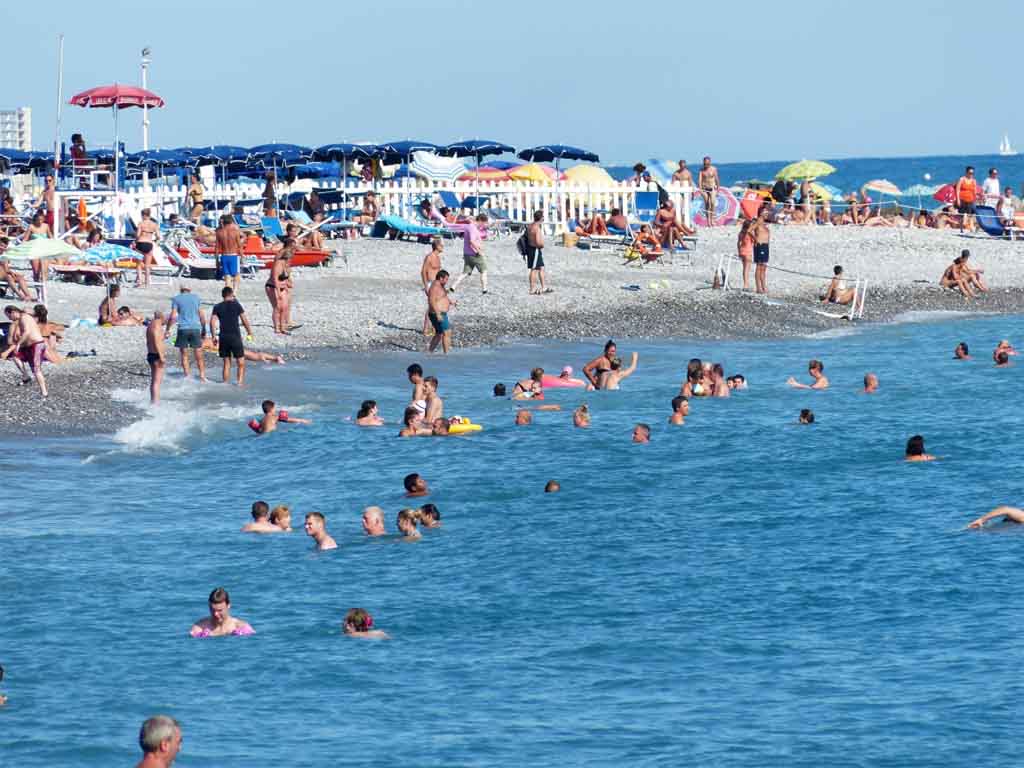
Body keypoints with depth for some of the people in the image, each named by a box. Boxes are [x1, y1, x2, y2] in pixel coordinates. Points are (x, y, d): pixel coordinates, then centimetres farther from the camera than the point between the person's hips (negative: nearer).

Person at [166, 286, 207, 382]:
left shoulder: (176, 299, 4)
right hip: (196, 328, 2)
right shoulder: (196, 298, 10)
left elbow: (173, 316, -4)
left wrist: (167, 330, 3)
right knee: (199, 355, 6)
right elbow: (202, 315, 9)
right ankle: (202, 376, 0)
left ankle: (187, 375, 1)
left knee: (184, 355, 7)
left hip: (183, 329, -2)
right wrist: (204, 330, 17)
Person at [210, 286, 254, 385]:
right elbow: (245, 321, -1)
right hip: (235, 336, -3)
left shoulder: (217, 307, 6)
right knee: (241, 362, 3)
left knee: (226, 363, 11)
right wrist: (250, 333, 10)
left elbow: (212, 322, 0)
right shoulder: (236, 305, -1)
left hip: (223, 337, 3)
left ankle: (225, 384, 9)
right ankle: (240, 382, -11)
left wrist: (214, 337, 6)